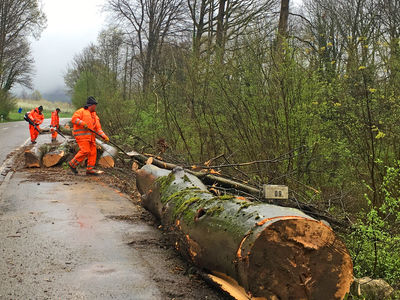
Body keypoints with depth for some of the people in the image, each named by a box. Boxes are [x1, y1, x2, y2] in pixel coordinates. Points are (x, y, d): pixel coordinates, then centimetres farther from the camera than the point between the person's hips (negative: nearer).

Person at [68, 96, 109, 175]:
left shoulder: (95, 116, 22)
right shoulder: (81, 111, 1)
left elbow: (98, 129, 16)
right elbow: (74, 119, -11)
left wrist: (104, 136, 4)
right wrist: (82, 123, -22)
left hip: (91, 136, 8)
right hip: (82, 135, -8)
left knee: (93, 152, 1)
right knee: (85, 151, -17)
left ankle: (90, 169, 6)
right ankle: (73, 164, -4)